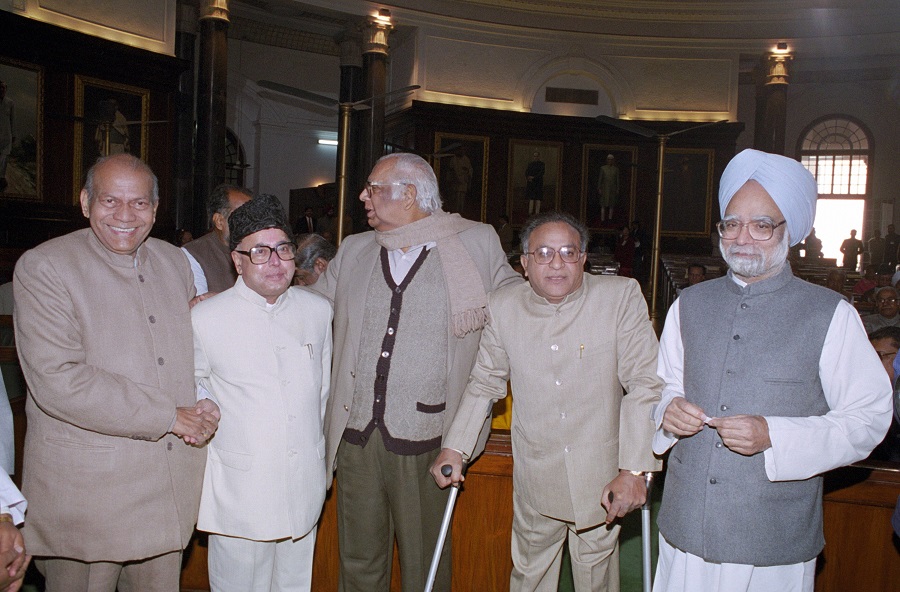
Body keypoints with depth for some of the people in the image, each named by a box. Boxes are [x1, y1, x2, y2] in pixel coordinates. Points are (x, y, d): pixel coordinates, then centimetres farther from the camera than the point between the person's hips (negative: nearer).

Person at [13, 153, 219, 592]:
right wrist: (168, 417, -17)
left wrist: (205, 408, -2)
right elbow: (57, 381, -19)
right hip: (85, 491, -5)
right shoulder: (42, 267, -10)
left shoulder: (175, 261, 9)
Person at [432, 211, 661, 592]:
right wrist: (454, 448, 2)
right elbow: (484, 384, 9)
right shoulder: (503, 307, -2)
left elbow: (645, 384, -12)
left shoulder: (621, 297, -10)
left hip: (600, 476, -2)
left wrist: (634, 469, -17)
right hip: (534, 478, 2)